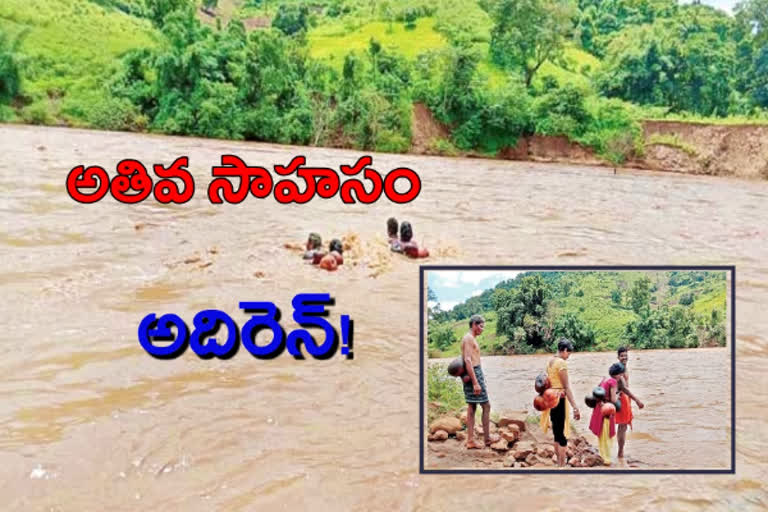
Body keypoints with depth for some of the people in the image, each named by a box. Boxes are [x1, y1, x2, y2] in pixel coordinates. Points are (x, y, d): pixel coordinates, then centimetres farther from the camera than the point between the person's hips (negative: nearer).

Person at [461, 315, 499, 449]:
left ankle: (470, 441, 11)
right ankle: (487, 438, 9)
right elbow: (468, 361, -22)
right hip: (474, 374, -10)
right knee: (486, 405, 0)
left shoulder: (471, 338, 17)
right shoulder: (468, 338, -14)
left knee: (471, 407, 9)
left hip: (474, 373, 10)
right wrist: (475, 382, -25)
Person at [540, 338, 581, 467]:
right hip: (560, 400, -8)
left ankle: (559, 463, 25)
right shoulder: (562, 362, -15)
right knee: (563, 434, -2)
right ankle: (562, 465, 2)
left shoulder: (550, 362, 10)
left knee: (557, 432, 16)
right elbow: (566, 387, -19)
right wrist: (575, 407, -19)